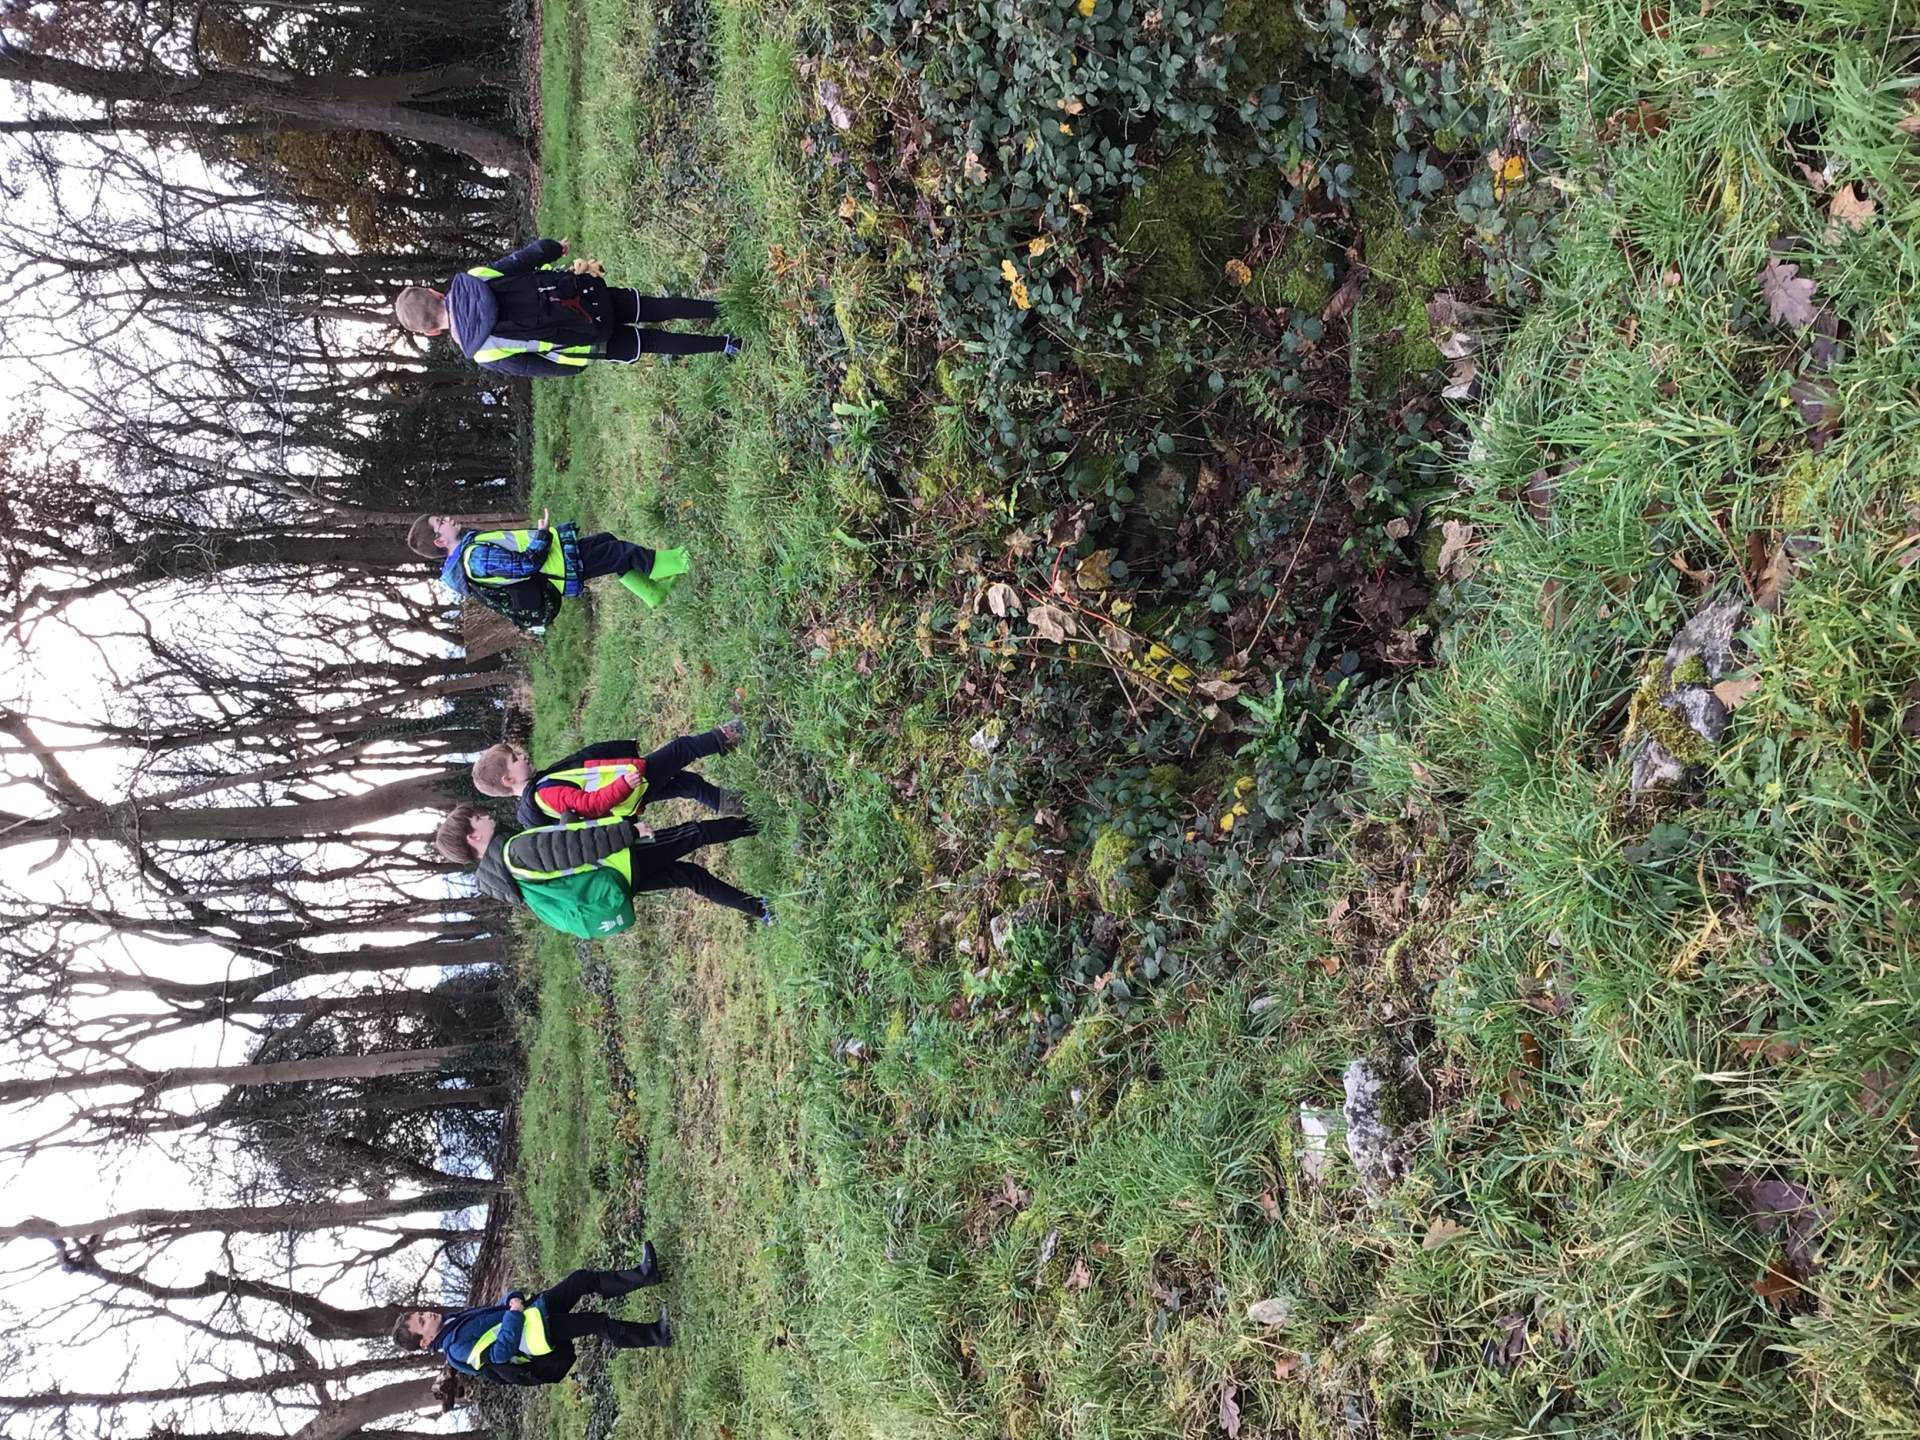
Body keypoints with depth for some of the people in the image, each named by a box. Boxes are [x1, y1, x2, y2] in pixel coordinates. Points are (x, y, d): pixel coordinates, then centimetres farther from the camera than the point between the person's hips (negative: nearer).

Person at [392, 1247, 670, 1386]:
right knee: (599, 1322, -21)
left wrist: (513, 1300, -5)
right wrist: (514, 1315, -23)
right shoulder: (457, 1351, -15)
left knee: (584, 1278, -6)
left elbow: (497, 1308, 17)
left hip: (526, 1313, 9)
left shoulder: (455, 1320, 13)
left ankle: (644, 1275, -2)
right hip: (536, 1333, -9)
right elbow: (501, 1353, -25)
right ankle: (654, 1336, -11)